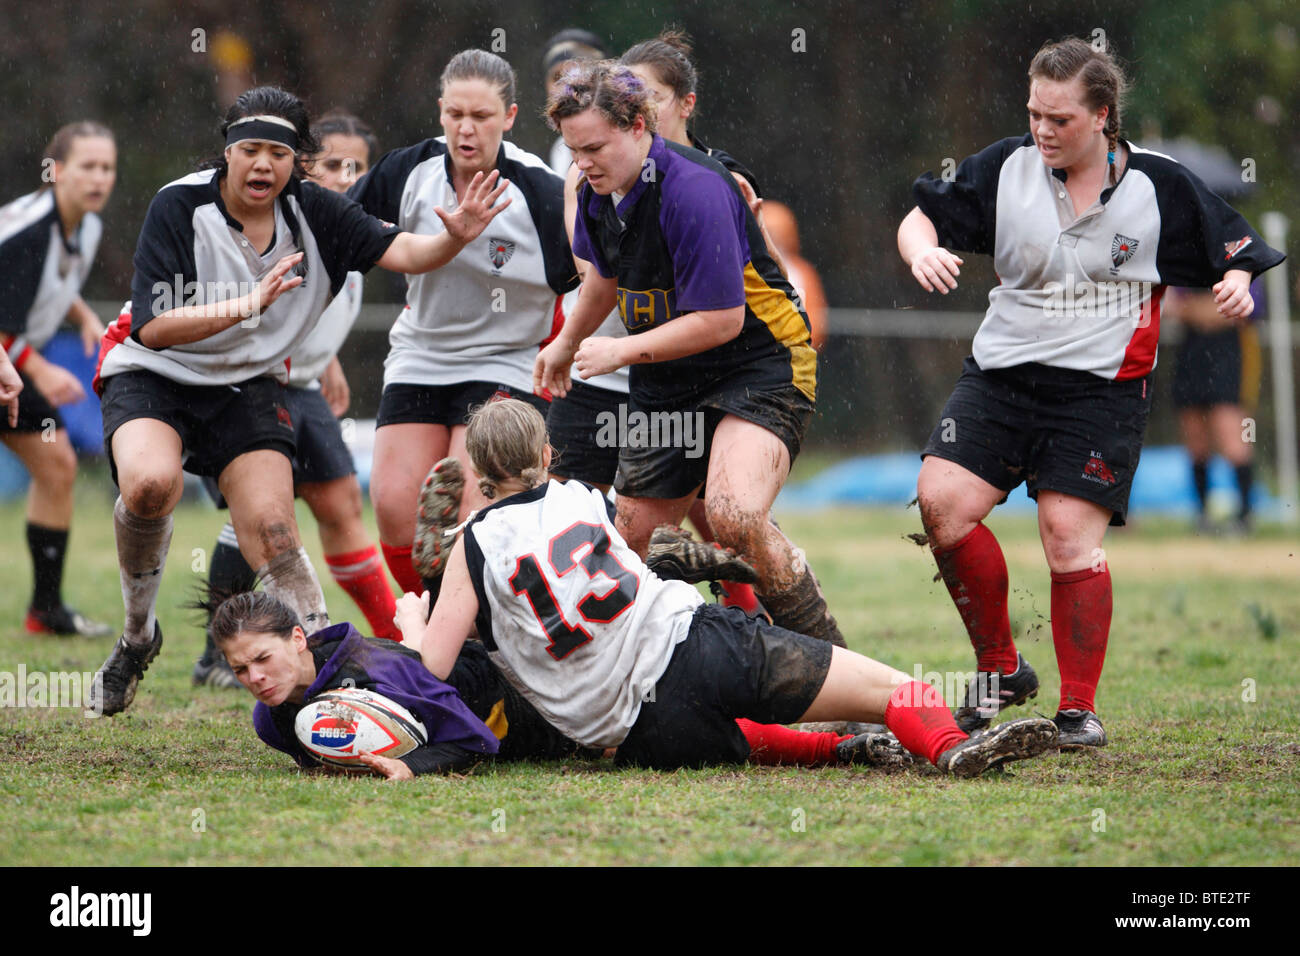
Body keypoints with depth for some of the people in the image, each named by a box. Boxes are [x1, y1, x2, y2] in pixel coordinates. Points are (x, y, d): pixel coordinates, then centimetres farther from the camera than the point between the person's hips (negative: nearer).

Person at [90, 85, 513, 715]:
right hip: (152, 377, -3)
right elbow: (151, 328, -25)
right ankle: (137, 635, -7)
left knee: (273, 534, -14)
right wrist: (247, 305, -37)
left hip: (249, 387, 3)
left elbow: (400, 251, -17)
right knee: (150, 483, -31)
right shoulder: (179, 207, -18)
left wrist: (454, 237, -39)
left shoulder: (312, 212, -7)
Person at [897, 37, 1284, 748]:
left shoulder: (1161, 187, -3)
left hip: (1102, 389, -3)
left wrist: (1237, 288, -14)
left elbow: (1234, 255, 8)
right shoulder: (1007, 168, 0)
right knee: (942, 500, -13)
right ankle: (1000, 668, 6)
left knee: (1069, 531, -14)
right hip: (1000, 372, 3)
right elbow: (923, 216, 5)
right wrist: (923, 251, -17)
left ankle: (1080, 706, 2)